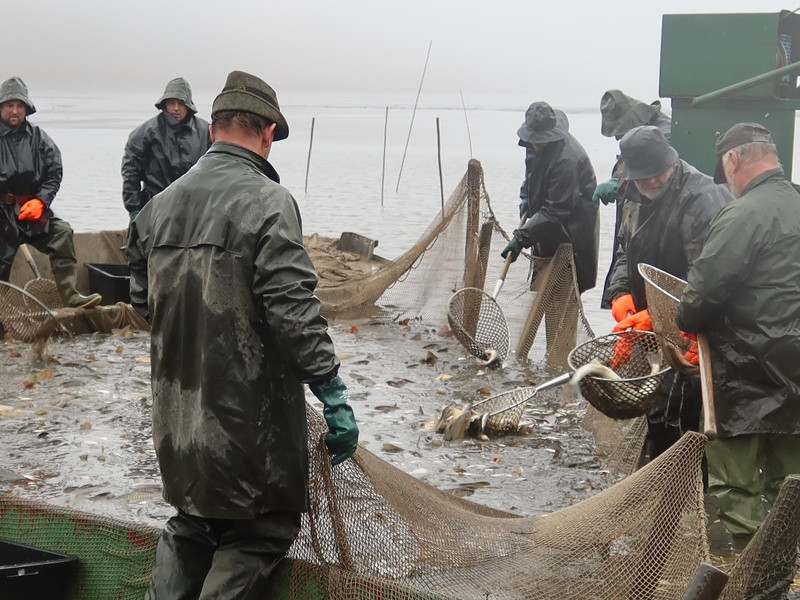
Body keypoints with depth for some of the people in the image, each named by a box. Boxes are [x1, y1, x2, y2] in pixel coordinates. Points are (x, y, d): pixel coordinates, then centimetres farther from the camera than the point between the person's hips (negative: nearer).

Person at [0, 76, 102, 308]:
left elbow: (54, 173, 4)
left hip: (32, 208, 2)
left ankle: (70, 296, -23)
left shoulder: (38, 137, 5)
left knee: (62, 232, -20)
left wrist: (40, 200, -9)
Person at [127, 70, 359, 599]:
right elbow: (294, 311, -21)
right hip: (251, 413, -6)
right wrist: (334, 396, -17)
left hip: (178, 414, 7)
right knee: (261, 531, 8)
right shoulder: (267, 202, -16)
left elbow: (143, 301, 12)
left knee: (192, 521, 24)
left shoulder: (160, 206, 4)